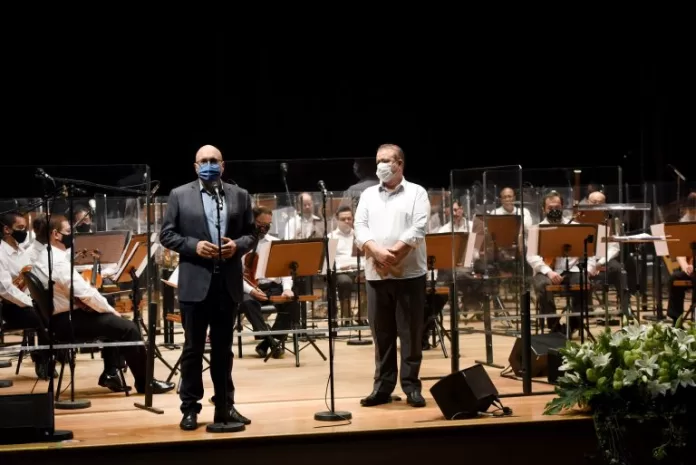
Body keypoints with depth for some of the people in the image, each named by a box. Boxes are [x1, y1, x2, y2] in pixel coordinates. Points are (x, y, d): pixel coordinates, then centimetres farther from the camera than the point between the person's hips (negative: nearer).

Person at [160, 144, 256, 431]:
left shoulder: (240, 195, 9)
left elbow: (250, 233, 10)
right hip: (195, 282, -2)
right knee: (193, 348, 4)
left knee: (223, 348, 11)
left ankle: (225, 405, 19)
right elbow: (166, 235, 0)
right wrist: (194, 245, -14)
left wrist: (238, 245, -11)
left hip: (228, 282, 2)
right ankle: (190, 408, 11)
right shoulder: (179, 195, 2)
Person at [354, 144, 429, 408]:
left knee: (411, 332, 0)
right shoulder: (368, 195, 14)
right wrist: (377, 251, -17)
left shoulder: (416, 193, 3)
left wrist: (393, 253, -18)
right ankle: (383, 386, 13)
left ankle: (412, 386, 7)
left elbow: (418, 229, -8)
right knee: (381, 333, 7)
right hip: (376, 274, 3)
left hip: (409, 273, -3)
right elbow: (360, 228, 2)